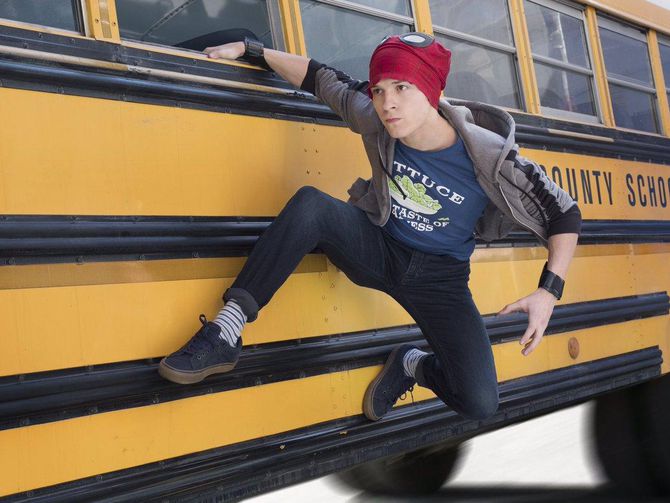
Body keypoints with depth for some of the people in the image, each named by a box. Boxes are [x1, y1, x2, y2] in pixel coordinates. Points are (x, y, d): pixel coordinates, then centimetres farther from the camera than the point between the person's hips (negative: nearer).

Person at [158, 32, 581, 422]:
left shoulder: (490, 160, -24)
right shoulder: (375, 122, -15)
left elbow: (565, 216, -15)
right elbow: (320, 77, -1)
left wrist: (549, 291, -27)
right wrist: (250, 49, 2)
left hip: (438, 279, -1)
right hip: (378, 247, 2)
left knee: (479, 403, -19)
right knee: (309, 204, -30)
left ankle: (413, 366, 17)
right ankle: (225, 336, -27)